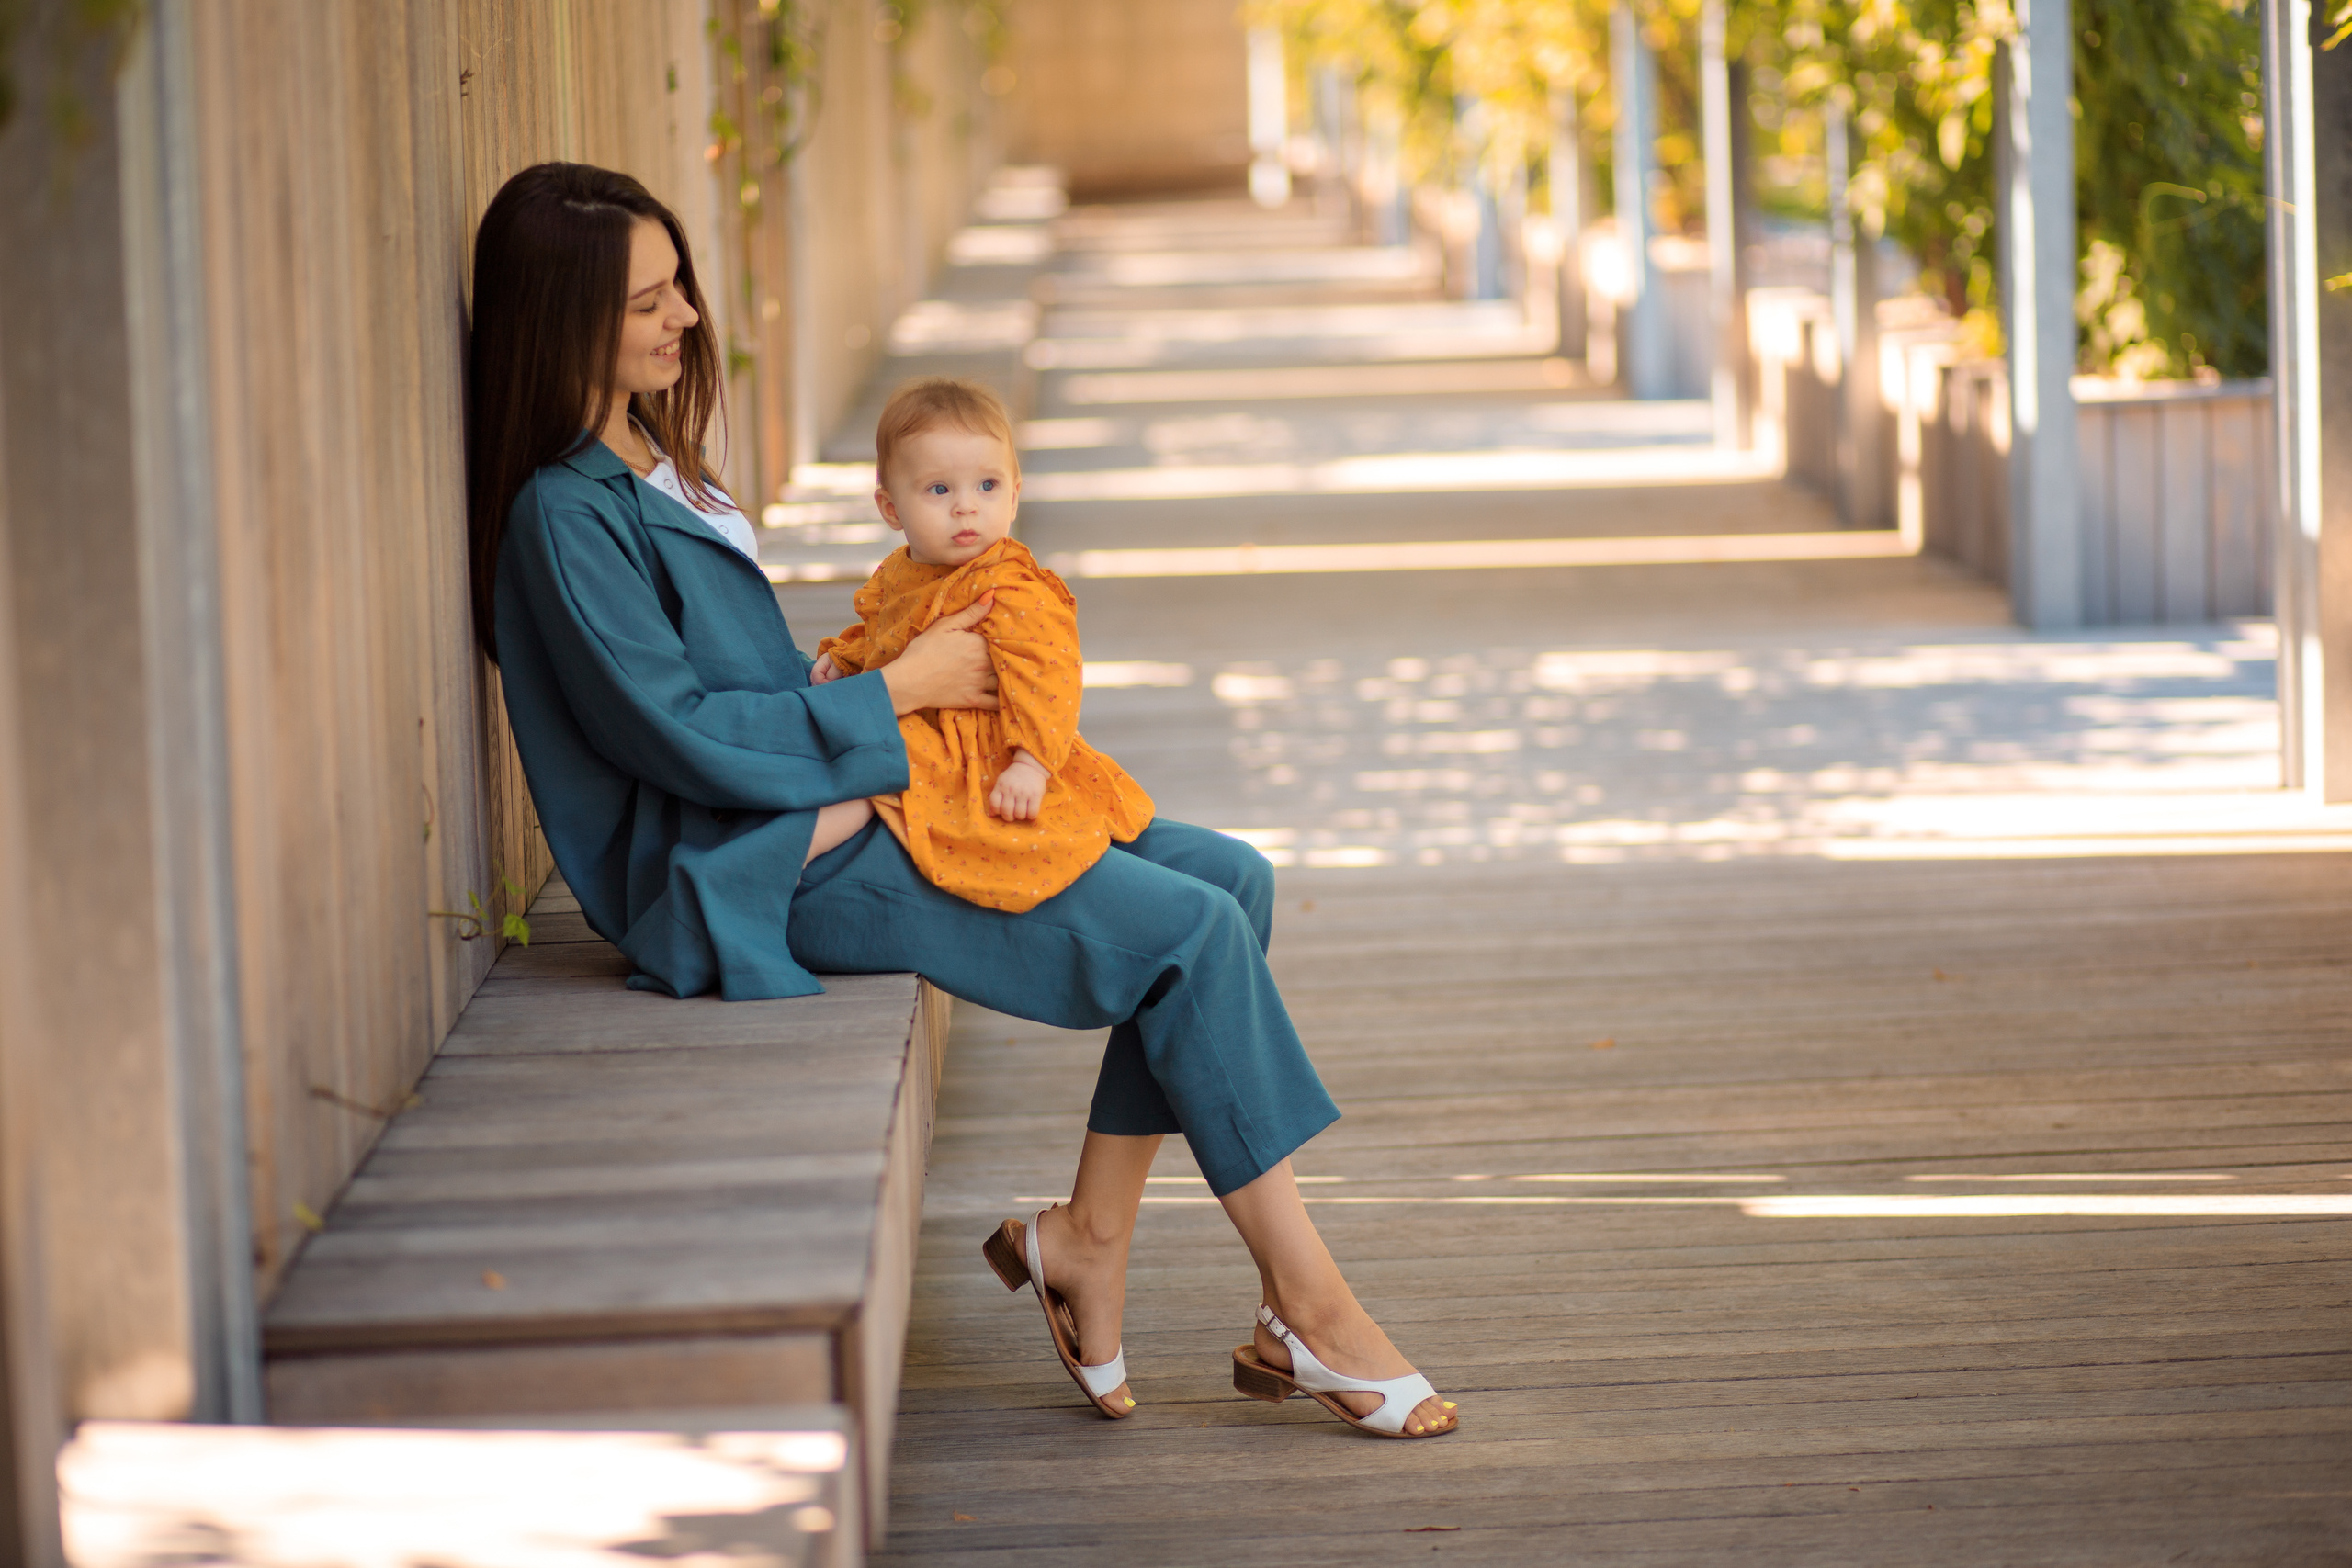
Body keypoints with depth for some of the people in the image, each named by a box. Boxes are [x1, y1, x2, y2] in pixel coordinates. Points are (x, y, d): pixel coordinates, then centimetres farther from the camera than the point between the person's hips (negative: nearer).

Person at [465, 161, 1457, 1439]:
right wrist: (897, 689, -9)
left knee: (1231, 882, -1)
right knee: (1193, 932, -17)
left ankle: (1090, 1235, -3)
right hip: (762, 875, -10)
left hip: (830, 808, 10)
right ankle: (1312, 1307, -9)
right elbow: (680, 735, -17)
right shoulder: (563, 518, -13)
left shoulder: (649, 463, 17)